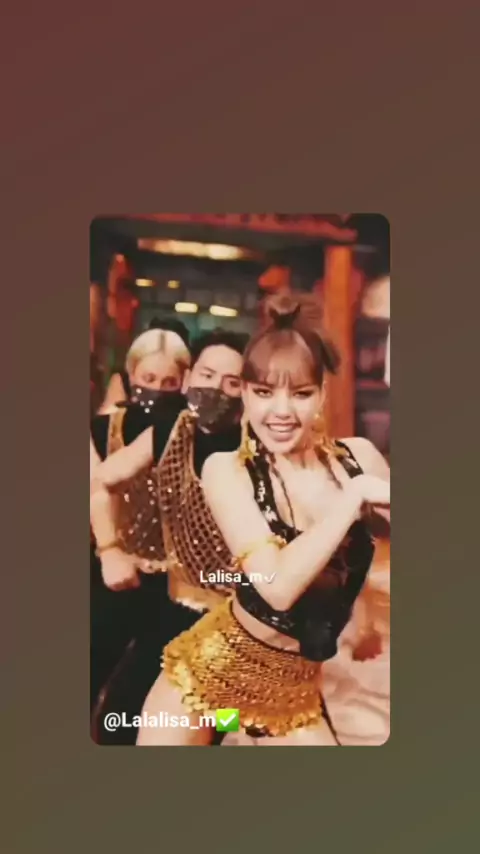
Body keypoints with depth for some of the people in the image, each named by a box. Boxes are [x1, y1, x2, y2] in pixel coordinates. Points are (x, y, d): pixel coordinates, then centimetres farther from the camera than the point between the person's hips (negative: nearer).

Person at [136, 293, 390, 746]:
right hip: (212, 666, -2)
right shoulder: (227, 470, -14)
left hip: (297, 687, 3)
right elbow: (277, 584, -26)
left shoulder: (359, 456, -5)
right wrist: (355, 494, -24)